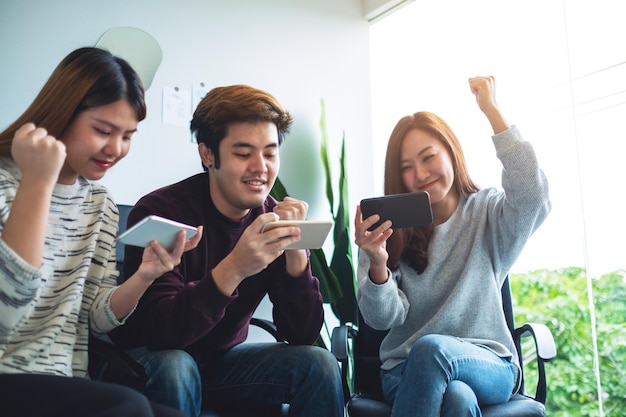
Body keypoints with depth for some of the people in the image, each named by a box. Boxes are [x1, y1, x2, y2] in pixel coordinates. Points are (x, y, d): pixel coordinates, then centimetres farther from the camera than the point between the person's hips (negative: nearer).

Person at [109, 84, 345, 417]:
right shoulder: (160, 211, -21)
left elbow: (303, 335, -13)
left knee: (319, 364, -17)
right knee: (174, 366, -34)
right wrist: (233, 270, -46)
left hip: (223, 359, 3)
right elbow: (158, 331, -31)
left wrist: (296, 251, -29)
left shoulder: (273, 218, -10)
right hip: (151, 360, -3)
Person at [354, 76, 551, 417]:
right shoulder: (390, 230, 6)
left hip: (487, 364, 0)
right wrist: (377, 266, -25)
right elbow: (383, 319, -4)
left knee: (431, 348, -34)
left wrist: (491, 109, -13)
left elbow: (532, 195, -19)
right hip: (407, 370, 0)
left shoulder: (488, 214, 5)